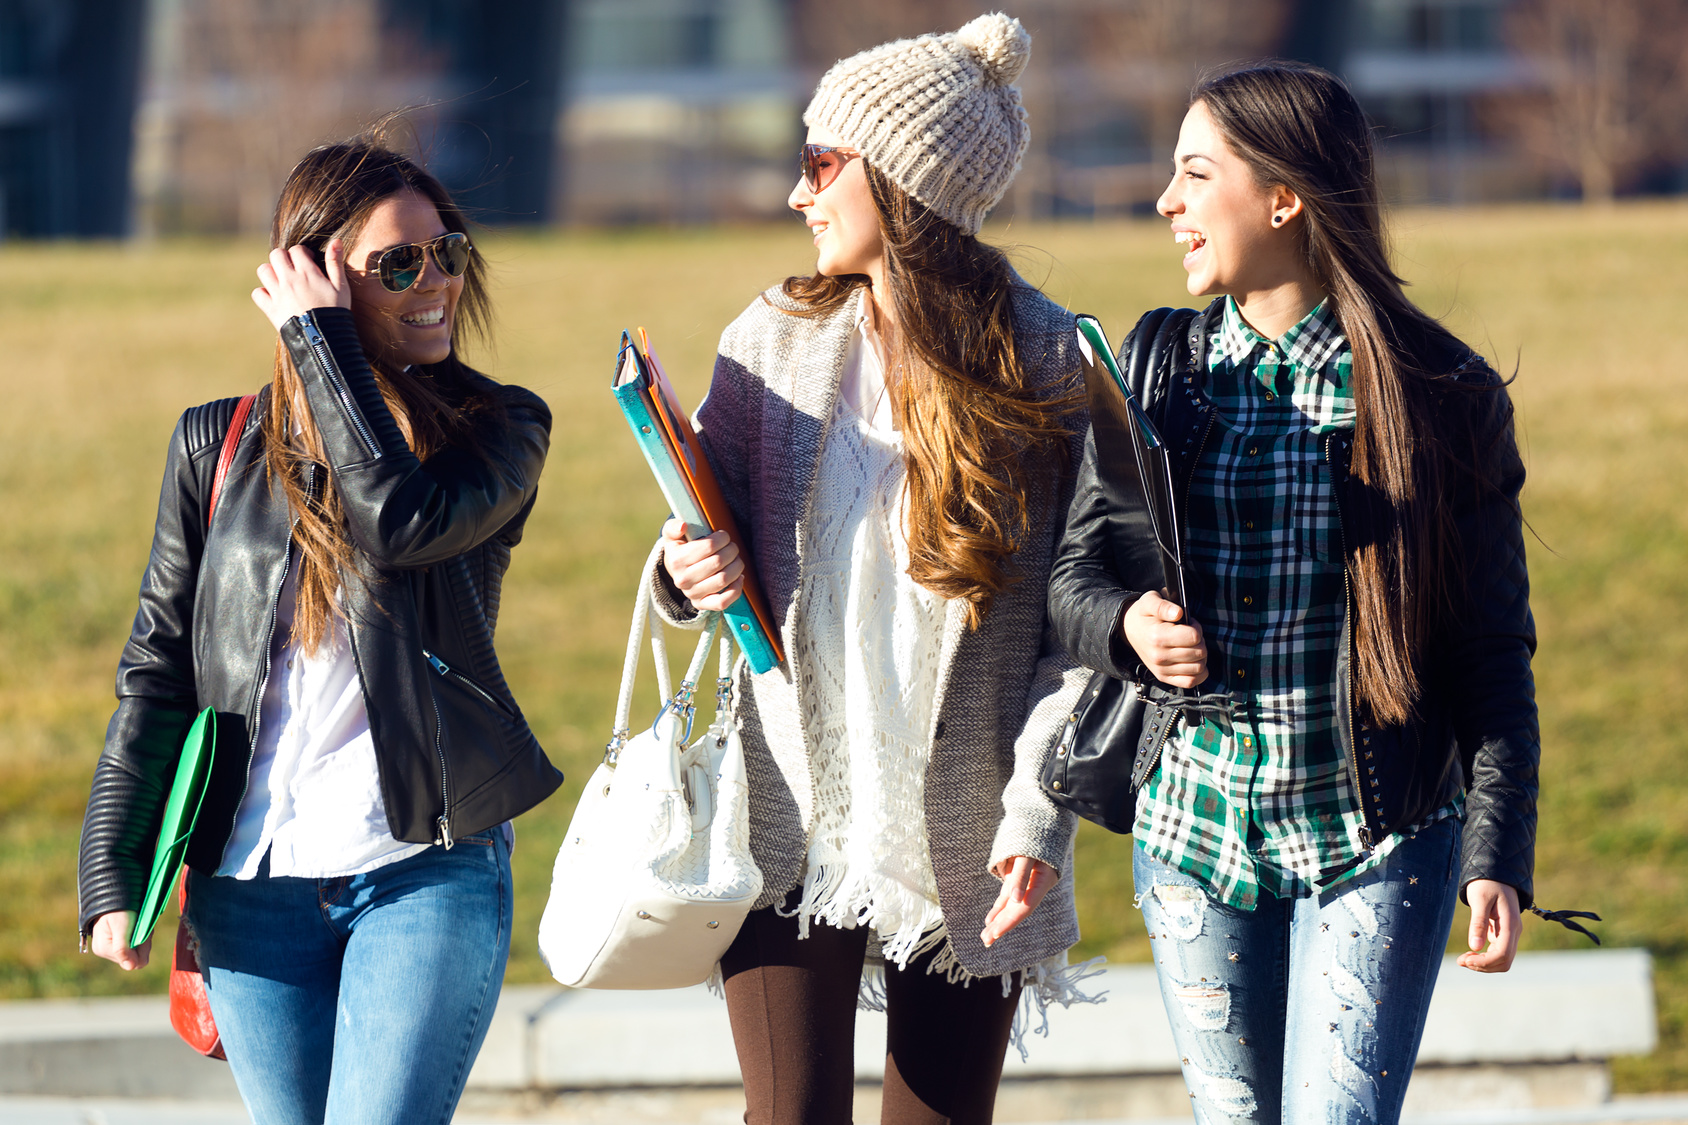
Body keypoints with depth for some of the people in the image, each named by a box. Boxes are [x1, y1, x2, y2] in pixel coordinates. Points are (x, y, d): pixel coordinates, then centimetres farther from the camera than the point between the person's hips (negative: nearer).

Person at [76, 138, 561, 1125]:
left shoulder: (498, 428, 3)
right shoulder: (217, 448, 9)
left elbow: (400, 521, -20)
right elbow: (159, 665, 10)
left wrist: (321, 341, -11)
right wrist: (114, 875, 4)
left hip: (428, 869, -3)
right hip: (253, 884, 3)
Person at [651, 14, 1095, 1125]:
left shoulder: (1050, 364, -4)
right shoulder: (775, 342, 5)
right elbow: (705, 547, 12)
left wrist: (1039, 812, -15)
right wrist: (690, 575, -13)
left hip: (965, 843, -2)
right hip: (793, 814, 2)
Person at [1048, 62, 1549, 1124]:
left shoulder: (1442, 397, -6)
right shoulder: (1159, 377, 4)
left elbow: (1492, 647, -4)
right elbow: (1074, 572, 10)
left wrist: (1498, 853, -10)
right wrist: (1125, 625, -14)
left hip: (1375, 841, -4)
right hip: (1195, 832, 4)